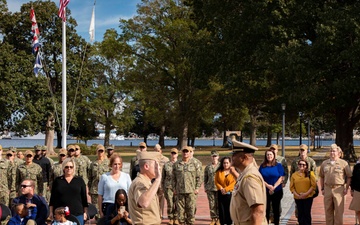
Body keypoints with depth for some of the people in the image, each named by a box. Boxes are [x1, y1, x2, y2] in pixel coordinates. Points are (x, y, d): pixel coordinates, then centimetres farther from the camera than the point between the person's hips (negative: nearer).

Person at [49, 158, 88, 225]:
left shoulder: (80, 180, 7)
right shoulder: (57, 180, 8)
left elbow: (84, 197, 8)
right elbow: (52, 197, 10)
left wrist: (85, 212, 4)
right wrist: (51, 212, 5)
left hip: (77, 214, 0)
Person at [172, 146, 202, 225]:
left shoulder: (195, 164, 4)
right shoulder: (177, 164, 9)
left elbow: (199, 177, 4)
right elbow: (174, 178, 13)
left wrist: (197, 188, -3)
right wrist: (174, 188, 6)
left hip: (191, 191, -2)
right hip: (180, 191, 2)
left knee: (191, 210, -1)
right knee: (180, 209, 4)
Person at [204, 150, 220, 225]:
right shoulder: (208, 167, 9)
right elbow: (205, 178, 12)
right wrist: (205, 188, 7)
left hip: (219, 188, -2)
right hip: (210, 188, 2)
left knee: (219, 204, 1)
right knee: (212, 204, 4)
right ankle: (213, 219, 11)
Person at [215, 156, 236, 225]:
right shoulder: (219, 172, 8)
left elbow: (234, 182, -10)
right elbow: (216, 181, 5)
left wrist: (226, 189, -16)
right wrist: (221, 188, -12)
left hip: (230, 194, -3)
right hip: (221, 194, 3)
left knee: (229, 210, -3)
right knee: (221, 210, 5)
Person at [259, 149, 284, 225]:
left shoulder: (278, 165, 1)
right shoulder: (262, 166, 5)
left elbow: (281, 178, -5)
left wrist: (274, 187, -16)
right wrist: (268, 186, -15)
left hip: (277, 191, -1)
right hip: (265, 191, 1)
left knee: (276, 209, 6)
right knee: (266, 209, 2)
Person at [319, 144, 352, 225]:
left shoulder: (343, 163, -1)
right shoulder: (324, 163, 10)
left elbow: (349, 176, 1)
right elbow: (321, 177, 15)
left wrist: (346, 188, -5)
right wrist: (322, 188, 9)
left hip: (339, 189, -3)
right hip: (327, 189, 3)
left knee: (339, 211, -1)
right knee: (328, 210, 8)